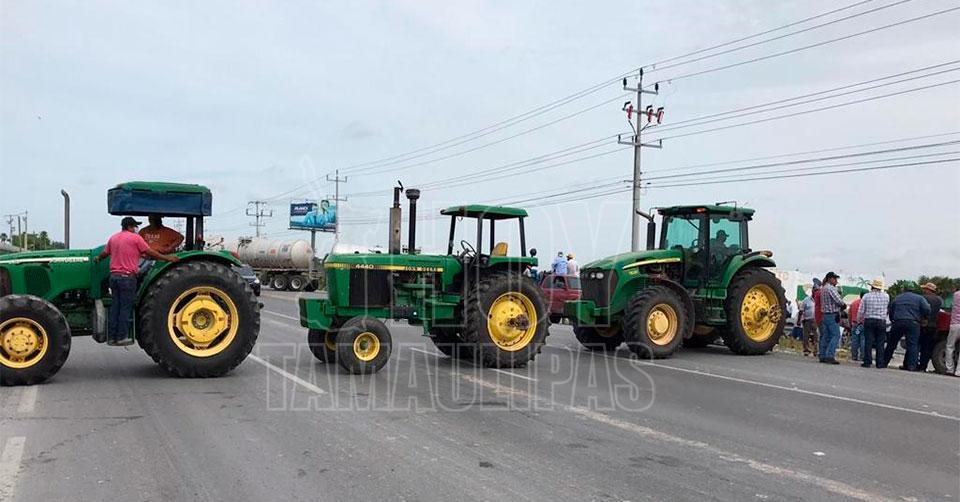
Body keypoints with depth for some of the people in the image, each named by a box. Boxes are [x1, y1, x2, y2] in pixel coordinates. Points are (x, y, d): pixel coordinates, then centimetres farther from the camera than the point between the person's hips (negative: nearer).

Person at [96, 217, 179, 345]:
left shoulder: (113, 238, 13)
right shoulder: (135, 237, -5)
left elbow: (104, 253, 22)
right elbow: (150, 252, -4)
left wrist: (97, 259, 44)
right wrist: (167, 258, 3)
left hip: (114, 276, 6)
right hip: (127, 277, -6)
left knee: (115, 307, 10)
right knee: (125, 308, -1)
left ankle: (112, 337, 11)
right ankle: (122, 337, 1)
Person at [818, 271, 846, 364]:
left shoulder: (823, 288, 18)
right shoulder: (831, 288, -12)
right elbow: (838, 300, -19)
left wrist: (840, 306, 6)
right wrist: (844, 305, 2)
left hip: (825, 314, 10)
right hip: (833, 315, -10)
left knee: (826, 336, 10)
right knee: (835, 335, -10)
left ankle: (822, 356, 10)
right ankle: (829, 356, -16)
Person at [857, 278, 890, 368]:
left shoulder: (866, 296, -3)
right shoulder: (886, 296, 0)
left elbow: (861, 311, -3)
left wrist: (858, 320, 12)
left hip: (869, 321, -1)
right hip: (881, 322, 1)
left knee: (868, 342, 1)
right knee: (880, 343, 3)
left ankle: (867, 362, 0)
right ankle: (880, 363, 4)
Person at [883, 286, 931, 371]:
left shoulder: (896, 298, 17)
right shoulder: (919, 298, 7)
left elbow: (890, 311, 17)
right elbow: (927, 310, -4)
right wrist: (923, 318, 12)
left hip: (898, 322, 3)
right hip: (913, 323, -2)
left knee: (891, 344, 11)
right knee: (912, 344, -2)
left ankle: (884, 362, 17)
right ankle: (911, 365, -9)